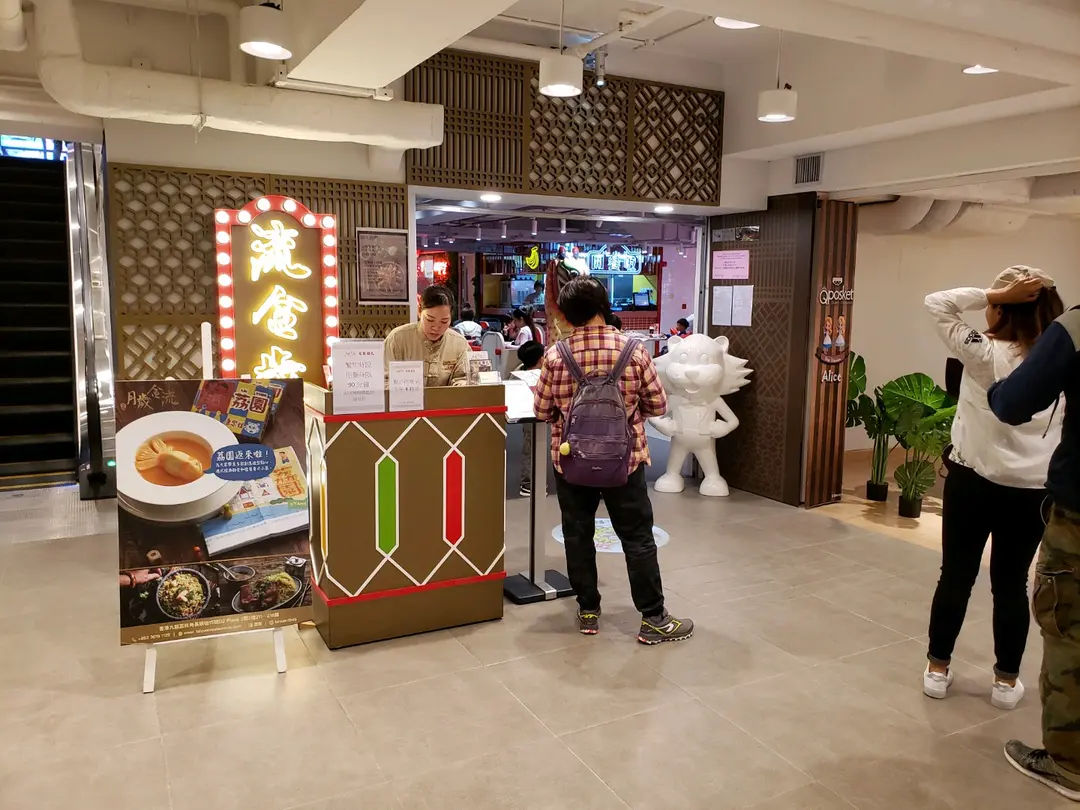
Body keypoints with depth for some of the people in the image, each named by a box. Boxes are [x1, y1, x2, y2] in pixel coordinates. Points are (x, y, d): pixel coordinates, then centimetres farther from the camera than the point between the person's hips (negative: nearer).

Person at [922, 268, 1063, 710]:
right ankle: (1007, 680, 24)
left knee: (956, 577, 10)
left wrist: (995, 293, -11)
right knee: (1012, 583, 13)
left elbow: (937, 303, -8)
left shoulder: (983, 353, -13)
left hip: (972, 481, -3)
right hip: (1033, 489, 3)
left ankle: (937, 669, 21)